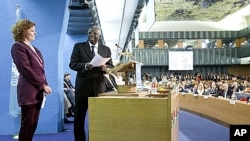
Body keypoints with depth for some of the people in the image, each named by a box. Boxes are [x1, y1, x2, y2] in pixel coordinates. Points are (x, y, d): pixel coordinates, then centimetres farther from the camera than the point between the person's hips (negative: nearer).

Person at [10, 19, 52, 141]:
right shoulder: (18, 46, -6)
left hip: (37, 91, 8)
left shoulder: (34, 48, 19)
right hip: (29, 91, -8)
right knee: (27, 125, -3)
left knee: (33, 124, 9)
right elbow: (26, 70, -14)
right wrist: (42, 85, -13)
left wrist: (43, 86, 5)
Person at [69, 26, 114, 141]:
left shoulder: (106, 49, 11)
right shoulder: (78, 46, 5)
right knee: (79, 117, 5)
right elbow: (72, 64, -3)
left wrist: (105, 67, -14)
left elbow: (111, 67, 9)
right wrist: (85, 66, -20)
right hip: (82, 86, -1)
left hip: (99, 87, 2)